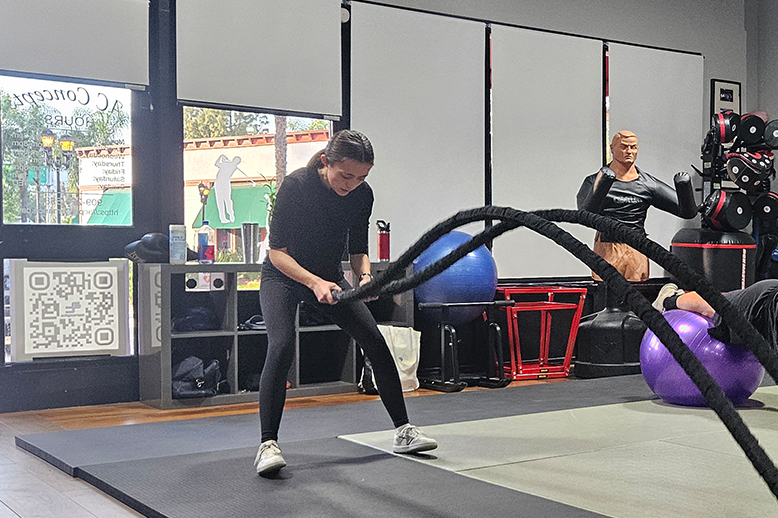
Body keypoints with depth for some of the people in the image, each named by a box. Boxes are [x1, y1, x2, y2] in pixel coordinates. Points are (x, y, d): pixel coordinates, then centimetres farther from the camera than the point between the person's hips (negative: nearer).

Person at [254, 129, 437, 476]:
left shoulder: (361, 195, -13)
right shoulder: (295, 186, -27)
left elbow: (357, 250, -2)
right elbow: (277, 251, -23)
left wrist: (364, 275, -24)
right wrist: (314, 282, -36)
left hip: (329, 277, 5)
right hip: (283, 277, -4)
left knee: (374, 341, -5)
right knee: (282, 346, -27)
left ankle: (403, 432, 7)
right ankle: (267, 445, -22)